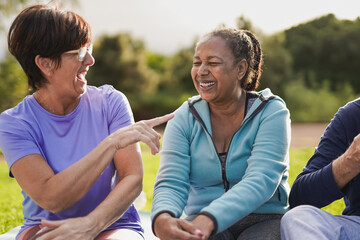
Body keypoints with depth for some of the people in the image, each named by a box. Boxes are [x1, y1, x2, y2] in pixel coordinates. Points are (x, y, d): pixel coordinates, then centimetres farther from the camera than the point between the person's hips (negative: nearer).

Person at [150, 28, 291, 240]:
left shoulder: (271, 113, -6)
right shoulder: (184, 118, 3)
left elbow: (260, 182, -21)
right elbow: (171, 183, -8)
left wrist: (208, 220, -38)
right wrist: (163, 219, -33)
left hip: (265, 220, -1)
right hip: (202, 222, 1)